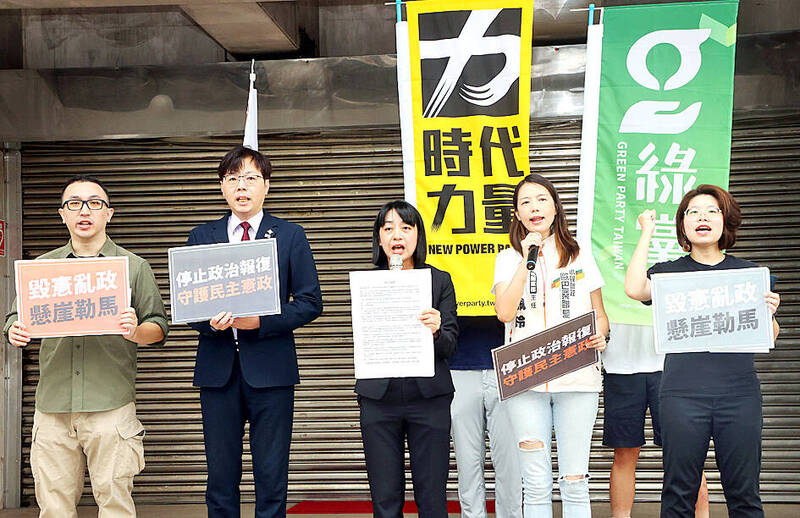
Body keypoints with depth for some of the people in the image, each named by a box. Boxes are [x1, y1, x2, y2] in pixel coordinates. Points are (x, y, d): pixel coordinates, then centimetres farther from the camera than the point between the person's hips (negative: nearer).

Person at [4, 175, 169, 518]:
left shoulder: (134, 267, 8)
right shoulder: (41, 267, 15)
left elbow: (159, 329, 4)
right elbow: (17, 317, 14)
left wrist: (136, 331, -18)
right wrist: (16, 332, -9)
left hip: (111, 404, -2)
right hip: (52, 406, 2)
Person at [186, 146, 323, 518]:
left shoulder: (290, 236, 6)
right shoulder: (201, 237, 12)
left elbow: (310, 302, 0)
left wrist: (261, 321, -15)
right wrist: (210, 322, -13)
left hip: (269, 366, -2)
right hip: (218, 366, 2)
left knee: (272, 479, 3)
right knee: (220, 477, 7)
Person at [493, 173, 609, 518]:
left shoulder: (580, 256, 12)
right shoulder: (509, 258, 9)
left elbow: (599, 313, 16)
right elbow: (505, 312, -8)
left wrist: (600, 335, -6)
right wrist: (527, 259, -8)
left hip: (577, 379, 1)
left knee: (574, 482, 0)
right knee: (536, 485, 0)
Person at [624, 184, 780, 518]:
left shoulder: (749, 272, 12)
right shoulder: (670, 273, 8)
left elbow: (769, 337, 14)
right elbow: (635, 290, -13)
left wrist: (769, 313, -10)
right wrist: (647, 233, -3)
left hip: (739, 394, 1)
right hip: (683, 393, -1)